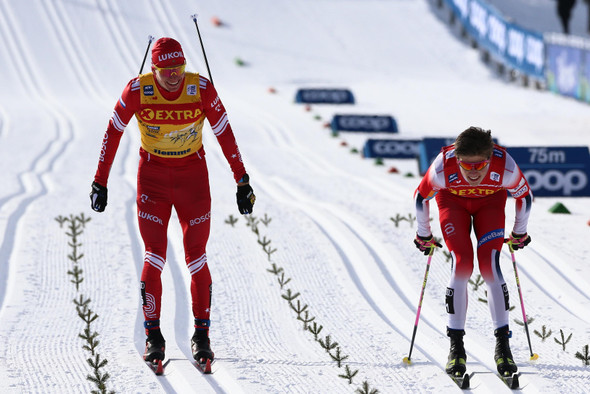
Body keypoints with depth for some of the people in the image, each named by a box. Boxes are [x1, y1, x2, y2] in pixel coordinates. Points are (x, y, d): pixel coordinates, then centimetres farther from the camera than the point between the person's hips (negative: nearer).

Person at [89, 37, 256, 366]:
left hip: (193, 177, 0)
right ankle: (153, 336, 1)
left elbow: (225, 134, -5)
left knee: (197, 258, -2)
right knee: (155, 257, -8)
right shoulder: (137, 90, -16)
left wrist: (243, 181, -5)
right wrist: (100, 181, -1)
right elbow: (113, 133, -4)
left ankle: (202, 335, 8)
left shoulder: (202, 89, -15)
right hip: (152, 177, 0)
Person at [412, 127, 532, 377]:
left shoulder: (505, 167, -36)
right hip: (452, 200, 0)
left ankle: (502, 345, -13)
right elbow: (421, 197, -15)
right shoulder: (443, 167, -37)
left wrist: (519, 234, 2)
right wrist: (424, 236, -1)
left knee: (490, 265, -18)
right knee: (461, 263, -19)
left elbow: (525, 196, -12)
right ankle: (456, 347, -12)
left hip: (490, 201, 0)